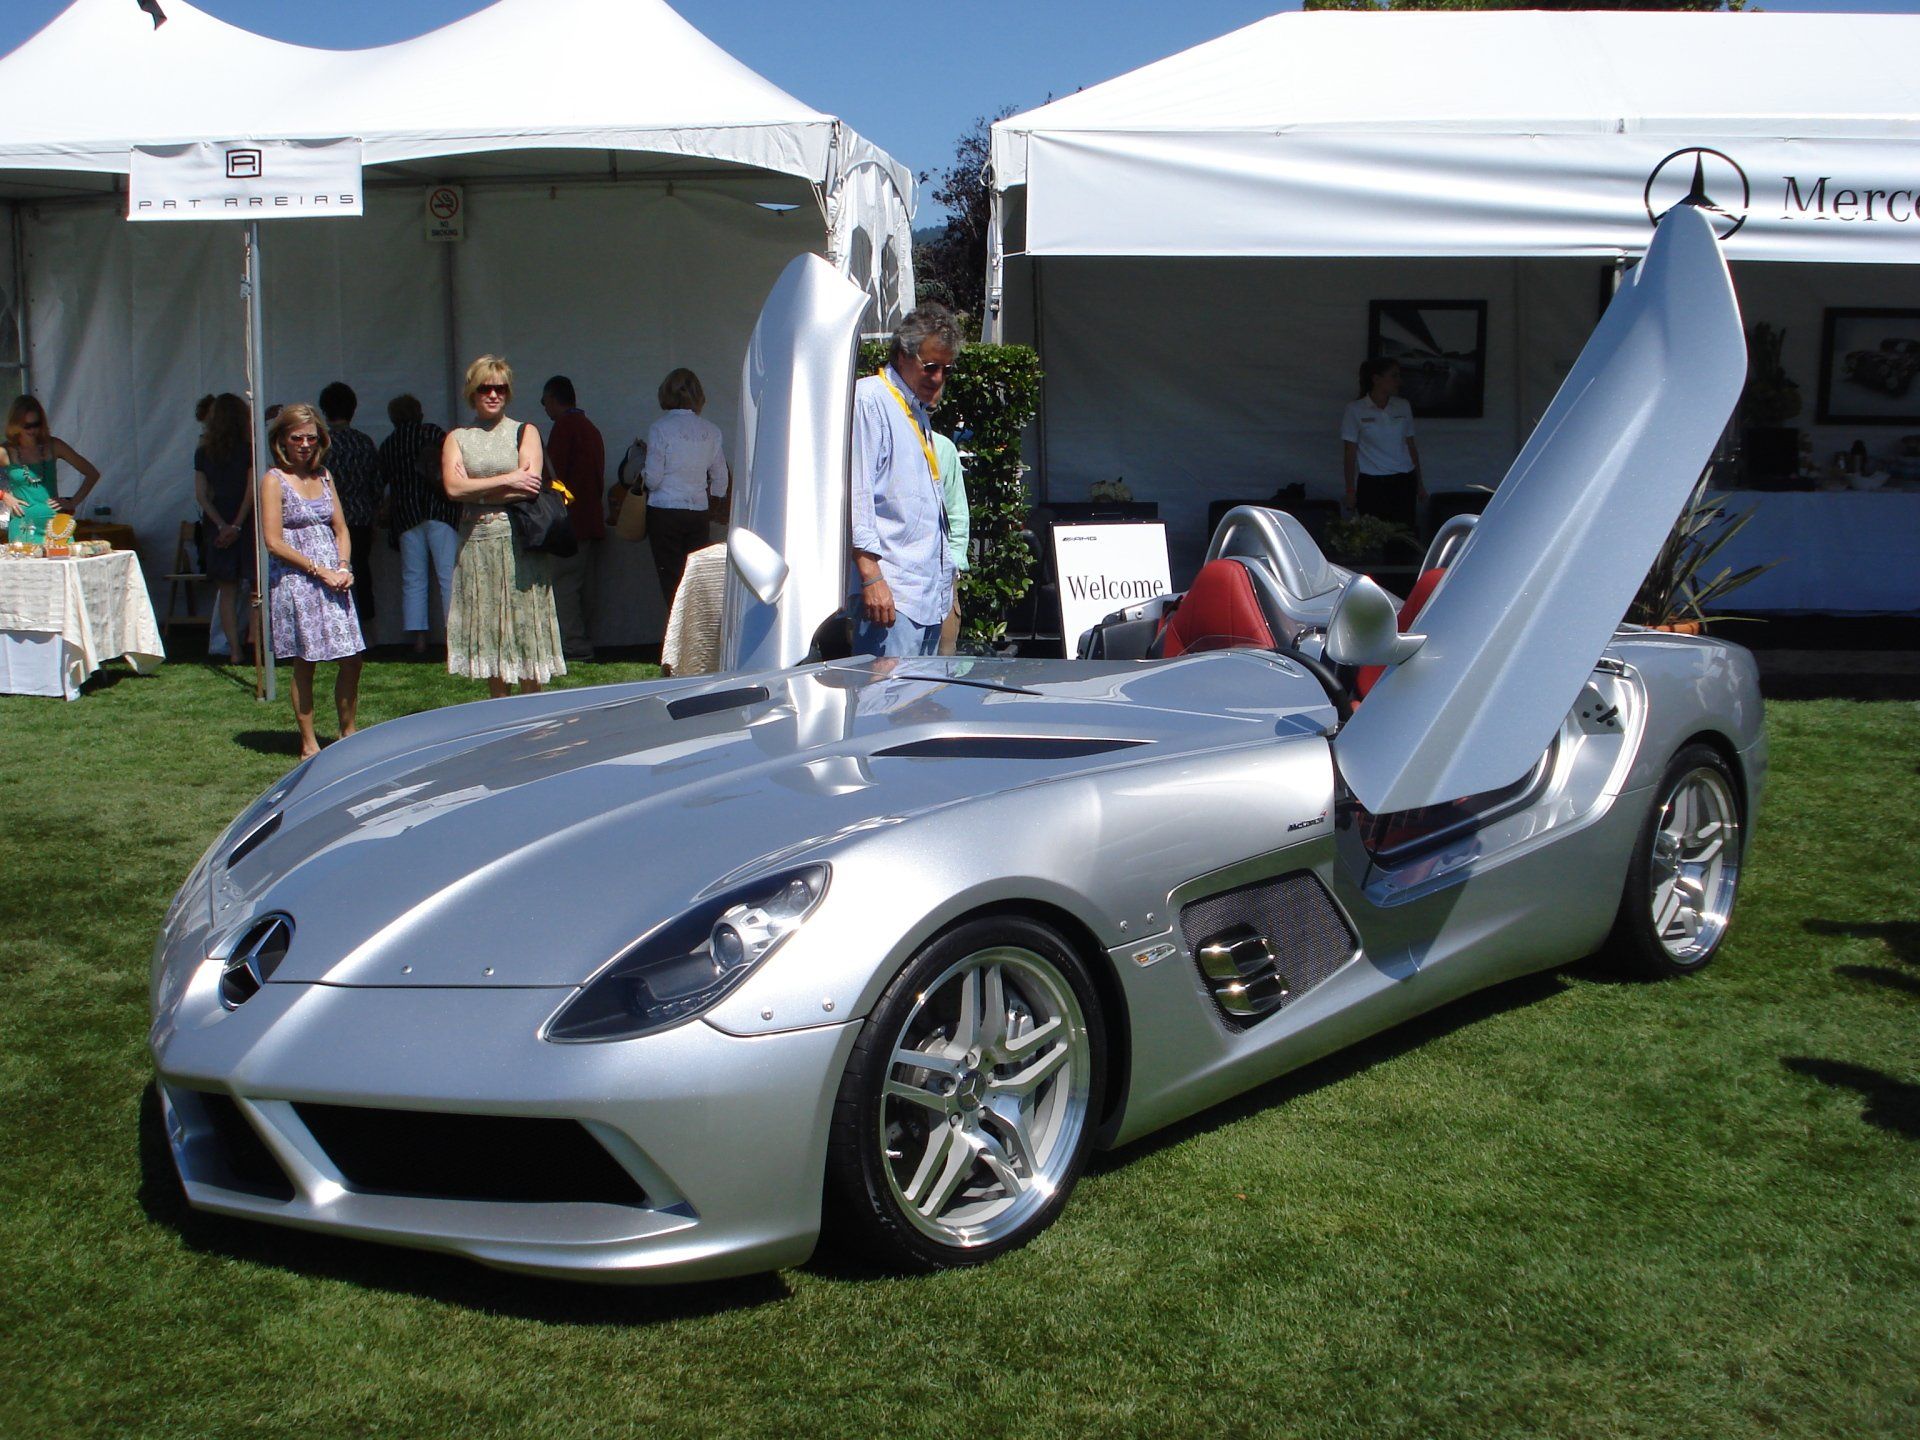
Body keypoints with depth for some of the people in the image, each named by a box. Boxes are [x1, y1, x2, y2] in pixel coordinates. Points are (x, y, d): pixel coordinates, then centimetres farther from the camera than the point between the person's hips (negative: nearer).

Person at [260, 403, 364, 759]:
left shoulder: (324, 476, 14)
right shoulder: (274, 480, -4)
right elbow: (274, 543, -10)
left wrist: (343, 567, -4)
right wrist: (320, 570, -13)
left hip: (333, 579, 5)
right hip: (295, 580, -5)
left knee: (352, 660, 1)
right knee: (304, 663, 0)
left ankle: (348, 735, 13)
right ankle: (308, 744, 9)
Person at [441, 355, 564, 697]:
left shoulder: (524, 432, 6)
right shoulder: (457, 438, 10)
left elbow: (531, 485, -8)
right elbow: (453, 488, -5)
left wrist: (476, 488, -6)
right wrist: (507, 480, -9)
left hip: (519, 543, -2)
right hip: (475, 544, 2)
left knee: (525, 628, -3)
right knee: (488, 630, 6)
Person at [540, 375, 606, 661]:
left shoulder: (564, 427, -8)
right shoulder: (591, 428, 19)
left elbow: (555, 474, -14)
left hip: (571, 519, -9)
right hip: (593, 518, 9)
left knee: (564, 584, -8)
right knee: (585, 586, 10)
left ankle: (573, 645, -11)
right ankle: (585, 643, 13)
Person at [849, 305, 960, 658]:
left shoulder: (919, 411, 23)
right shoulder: (869, 399, -6)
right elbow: (856, 492, -14)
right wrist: (871, 576, -21)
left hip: (931, 589, 9)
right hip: (889, 588, -9)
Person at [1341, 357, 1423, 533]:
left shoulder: (1403, 407, 9)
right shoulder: (1355, 410, -2)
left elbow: (1411, 446, 15)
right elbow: (1349, 453, 0)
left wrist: (1419, 485, 14)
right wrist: (1350, 491, -2)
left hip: (1404, 481, 3)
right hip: (1372, 484, -3)